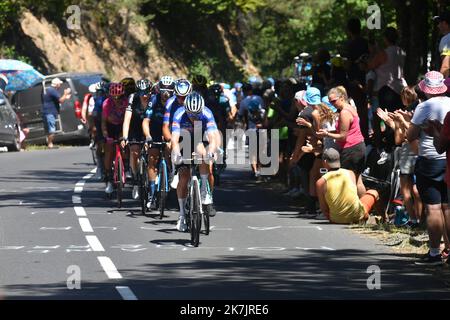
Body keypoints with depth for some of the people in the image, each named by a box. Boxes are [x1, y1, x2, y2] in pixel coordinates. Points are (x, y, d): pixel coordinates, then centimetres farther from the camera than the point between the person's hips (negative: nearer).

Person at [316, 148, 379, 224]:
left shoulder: (321, 182, -10)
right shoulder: (350, 174, -4)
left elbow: (324, 209, -6)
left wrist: (331, 219, 12)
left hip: (337, 219, 2)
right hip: (357, 216, -2)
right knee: (373, 192, 24)